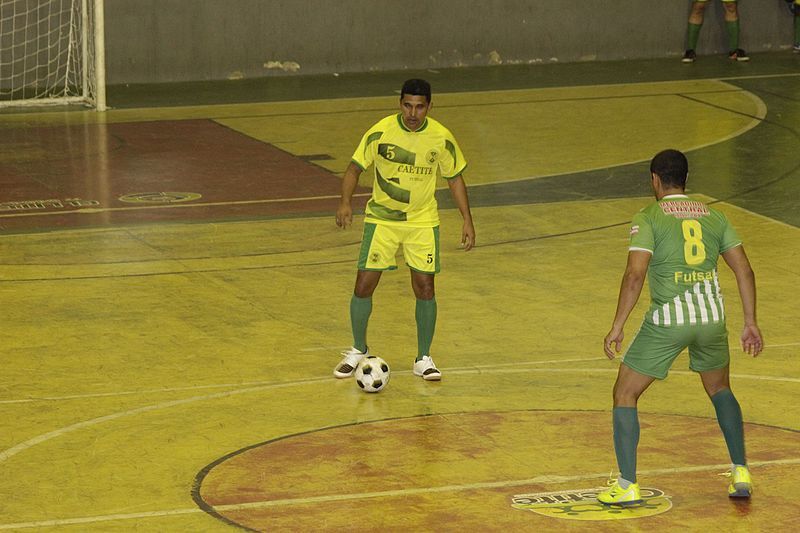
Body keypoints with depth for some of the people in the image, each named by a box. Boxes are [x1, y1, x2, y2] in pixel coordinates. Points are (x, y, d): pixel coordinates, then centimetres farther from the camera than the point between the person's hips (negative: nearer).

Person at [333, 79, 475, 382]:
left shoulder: (442, 138, -10)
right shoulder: (381, 132, -14)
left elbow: (454, 177, 4)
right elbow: (355, 167, -5)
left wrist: (467, 220, -1)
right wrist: (345, 202, -22)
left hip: (422, 222, 1)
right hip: (381, 218, -1)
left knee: (425, 287, -5)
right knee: (364, 285, -3)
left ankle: (423, 359, 12)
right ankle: (358, 351, 19)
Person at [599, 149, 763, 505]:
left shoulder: (648, 219, -3)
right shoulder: (713, 216, 11)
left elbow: (635, 275, -15)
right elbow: (744, 271, 9)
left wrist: (617, 327, -11)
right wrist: (750, 324, 15)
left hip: (667, 320, -5)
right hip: (712, 317, 5)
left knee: (625, 395, 10)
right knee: (720, 390, 29)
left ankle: (627, 486, 3)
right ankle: (741, 475, 23)